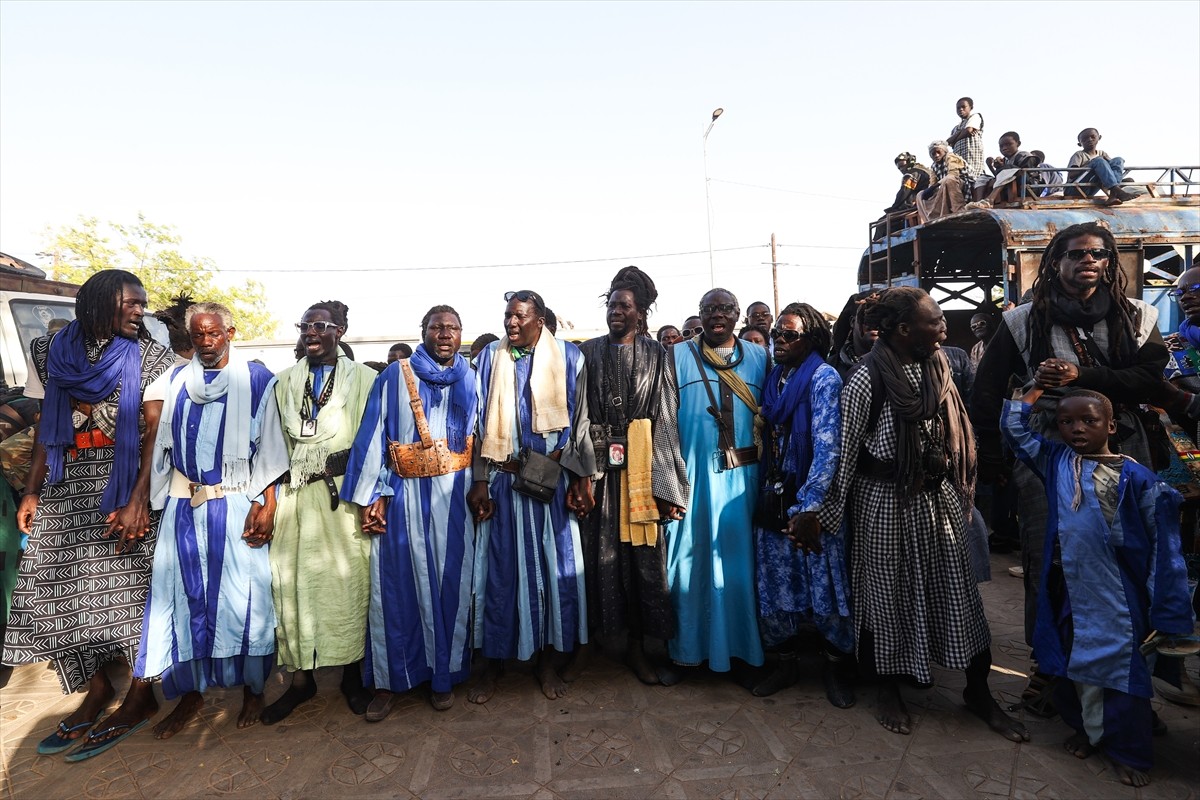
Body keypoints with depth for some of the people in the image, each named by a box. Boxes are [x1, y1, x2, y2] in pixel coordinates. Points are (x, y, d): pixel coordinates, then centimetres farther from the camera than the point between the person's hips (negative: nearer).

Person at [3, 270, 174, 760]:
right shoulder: (58, 351, 9)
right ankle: (96, 688, 23)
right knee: (65, 585, 7)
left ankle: (141, 695, 13)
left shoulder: (148, 355, -3)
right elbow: (49, 425, 13)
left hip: (124, 483, -4)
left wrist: (138, 500, -19)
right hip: (68, 488, 5)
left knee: (131, 584, 0)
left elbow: (156, 430, -11)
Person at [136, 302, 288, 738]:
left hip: (237, 504, -3)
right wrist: (153, 500, 5)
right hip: (182, 505, 4)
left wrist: (267, 503, -13)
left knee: (242, 595, 1)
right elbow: (160, 445, 11)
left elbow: (269, 447, -6)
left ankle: (252, 688, 20)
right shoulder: (174, 381, 10)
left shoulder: (256, 380, -1)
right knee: (184, 594, 8)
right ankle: (191, 691, 26)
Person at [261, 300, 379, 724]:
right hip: (295, 496, 3)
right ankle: (300, 678, 19)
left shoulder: (363, 378, 5)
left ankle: (352, 676, 16)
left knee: (349, 582, -1)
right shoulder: (284, 382, 15)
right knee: (293, 583, 3)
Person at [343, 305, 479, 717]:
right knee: (396, 584, 5)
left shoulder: (471, 380, 8)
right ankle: (388, 681, 23)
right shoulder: (395, 377, 1)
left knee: (451, 583, 8)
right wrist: (372, 496, -7)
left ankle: (444, 675, 26)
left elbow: (484, 436, 8)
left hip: (455, 496, 2)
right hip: (405, 496, -1)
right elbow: (374, 436, -2)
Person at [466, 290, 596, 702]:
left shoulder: (568, 357, 2)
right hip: (503, 479, 1)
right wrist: (480, 481, -3)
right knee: (500, 568, 9)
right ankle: (494, 660, 28)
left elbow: (580, 420, 1)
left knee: (554, 565, 9)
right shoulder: (490, 357, 4)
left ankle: (547, 659, 28)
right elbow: (480, 422, 2)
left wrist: (582, 478, -3)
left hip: (552, 479, 0)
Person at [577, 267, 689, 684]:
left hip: (641, 463, 0)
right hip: (598, 462, 1)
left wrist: (667, 484, -8)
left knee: (642, 551, 4)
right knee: (600, 551, 5)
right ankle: (592, 636, 25)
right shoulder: (590, 352, 6)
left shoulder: (656, 355, 4)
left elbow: (666, 419, -1)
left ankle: (636, 646, 20)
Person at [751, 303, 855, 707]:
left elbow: (827, 446, -16)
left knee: (827, 588, 5)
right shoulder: (772, 379, 9)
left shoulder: (823, 378, -8)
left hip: (814, 504, -5)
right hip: (775, 499, 5)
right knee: (774, 589, 10)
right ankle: (786, 662, 30)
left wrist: (809, 508, -21)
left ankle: (836, 666, 29)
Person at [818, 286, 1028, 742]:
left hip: (939, 497, 6)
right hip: (886, 501, -6)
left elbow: (954, 432, 14)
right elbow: (845, 450, -14)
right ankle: (889, 691, 30)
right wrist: (830, 515, -11)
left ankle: (978, 692, 31)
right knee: (889, 593, 9)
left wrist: (963, 492, 16)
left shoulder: (937, 367, 3)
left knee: (960, 590, 11)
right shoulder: (867, 379, -17)